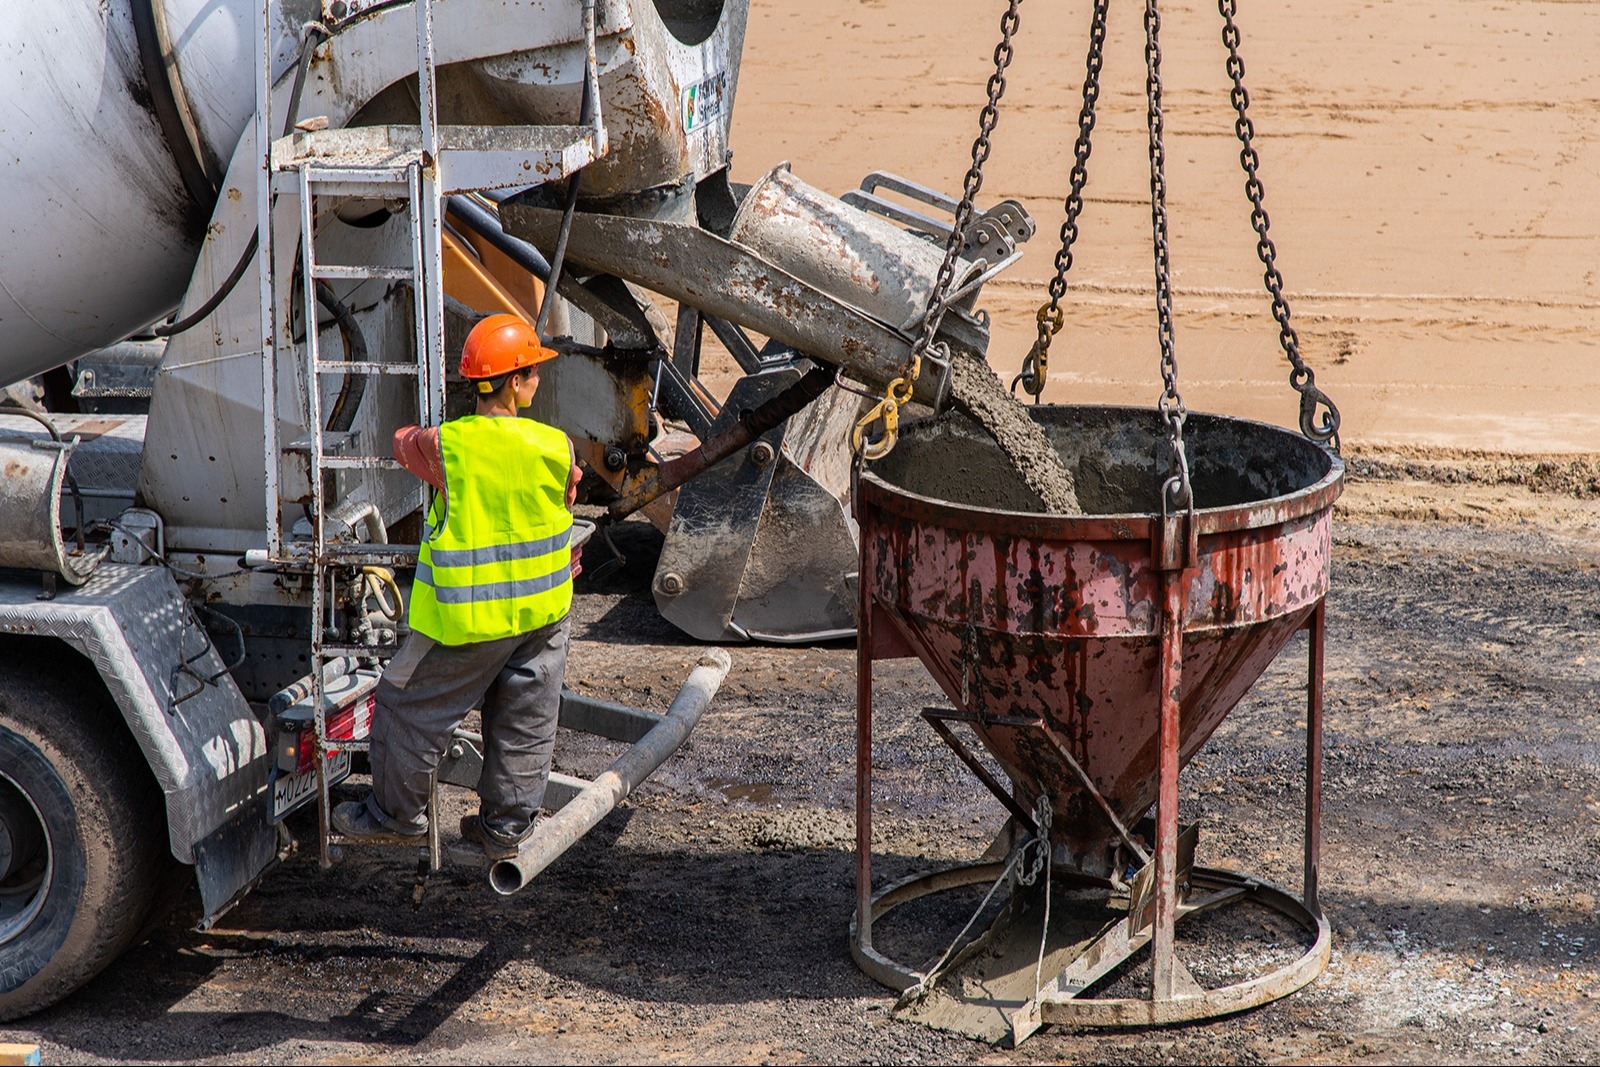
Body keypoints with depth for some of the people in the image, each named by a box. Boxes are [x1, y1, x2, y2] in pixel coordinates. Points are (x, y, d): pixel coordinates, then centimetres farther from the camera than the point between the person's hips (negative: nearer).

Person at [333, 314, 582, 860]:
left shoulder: (445, 445, -17)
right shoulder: (556, 447, -9)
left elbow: (402, 442, 6)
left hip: (468, 615, -4)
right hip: (544, 607, 4)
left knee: (409, 706, 14)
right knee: (525, 721, 17)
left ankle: (397, 814, 25)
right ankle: (507, 824, 25)